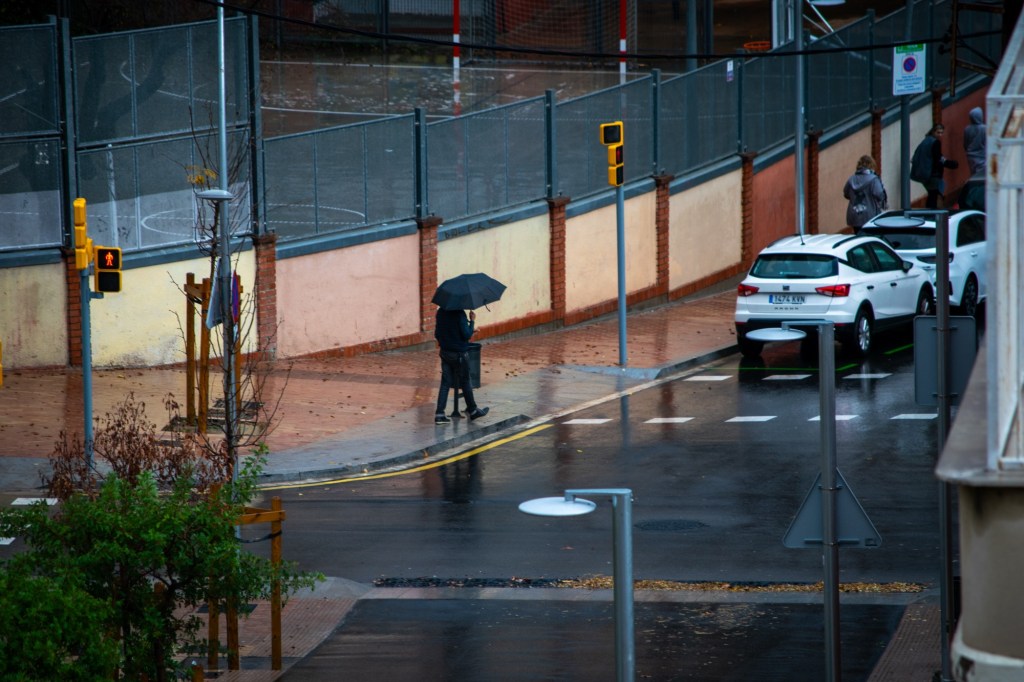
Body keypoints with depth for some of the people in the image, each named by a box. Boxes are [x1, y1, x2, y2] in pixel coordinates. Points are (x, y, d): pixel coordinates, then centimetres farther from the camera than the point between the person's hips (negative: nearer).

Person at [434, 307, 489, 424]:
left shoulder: (440, 312, 2)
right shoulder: (459, 313, -19)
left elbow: (437, 334, 9)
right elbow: (466, 335, -20)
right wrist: (472, 321, -8)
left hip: (445, 352, 6)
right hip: (459, 353, -6)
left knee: (445, 383, 7)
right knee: (465, 383, 11)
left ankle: (439, 414, -1)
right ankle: (472, 410, 26)